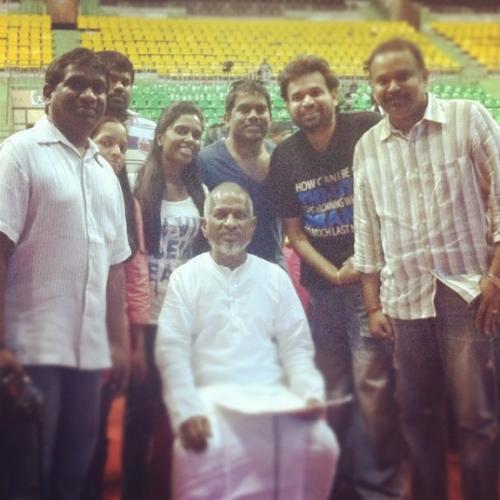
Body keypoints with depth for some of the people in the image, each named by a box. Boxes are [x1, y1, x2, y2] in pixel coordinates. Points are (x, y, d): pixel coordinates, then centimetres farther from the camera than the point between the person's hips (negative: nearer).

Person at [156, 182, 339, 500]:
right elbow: (173, 353, -3)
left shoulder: (276, 277, 15)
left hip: (272, 396, 3)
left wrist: (311, 395, -8)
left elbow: (297, 348, 11)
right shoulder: (185, 278, 7)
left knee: (320, 444, -23)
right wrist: (187, 411, -18)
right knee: (204, 451, -33)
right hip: (212, 397, -2)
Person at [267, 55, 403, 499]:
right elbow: (294, 232, 7)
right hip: (322, 284, 4)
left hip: (371, 278, -4)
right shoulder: (284, 157, 4)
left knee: (372, 385, -8)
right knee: (332, 391, 11)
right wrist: (333, 273, -6)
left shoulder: (369, 131, -7)